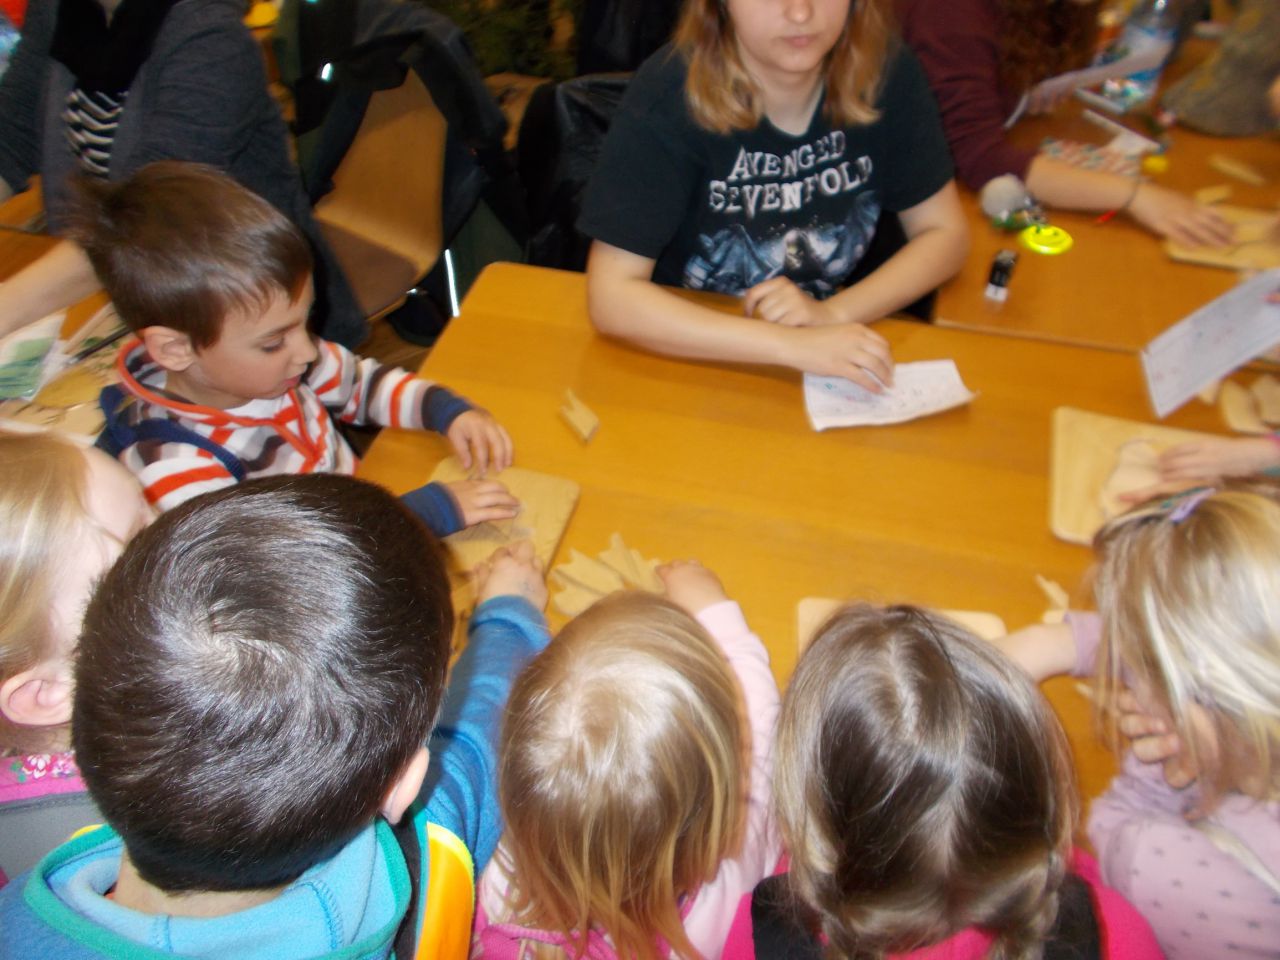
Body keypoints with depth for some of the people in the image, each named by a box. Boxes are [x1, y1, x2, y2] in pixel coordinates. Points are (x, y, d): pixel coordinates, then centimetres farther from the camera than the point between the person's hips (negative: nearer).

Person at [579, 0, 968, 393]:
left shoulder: (886, 71, -9)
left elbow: (944, 233, -1)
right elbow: (611, 297, -23)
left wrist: (833, 312, -19)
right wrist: (793, 345, -31)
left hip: (836, 365, 4)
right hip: (695, 364, -3)